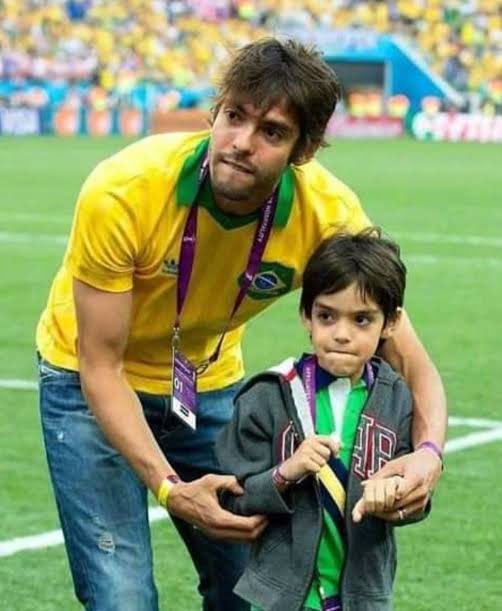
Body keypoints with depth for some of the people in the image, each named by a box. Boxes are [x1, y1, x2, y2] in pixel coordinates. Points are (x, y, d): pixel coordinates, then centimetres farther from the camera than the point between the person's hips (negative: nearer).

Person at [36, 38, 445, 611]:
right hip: (92, 387, -3)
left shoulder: (329, 213, -24)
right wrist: (170, 488, -35)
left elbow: (404, 354, -17)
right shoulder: (121, 192, -32)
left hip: (210, 382, 3)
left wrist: (427, 451, -38)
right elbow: (100, 365, -24)